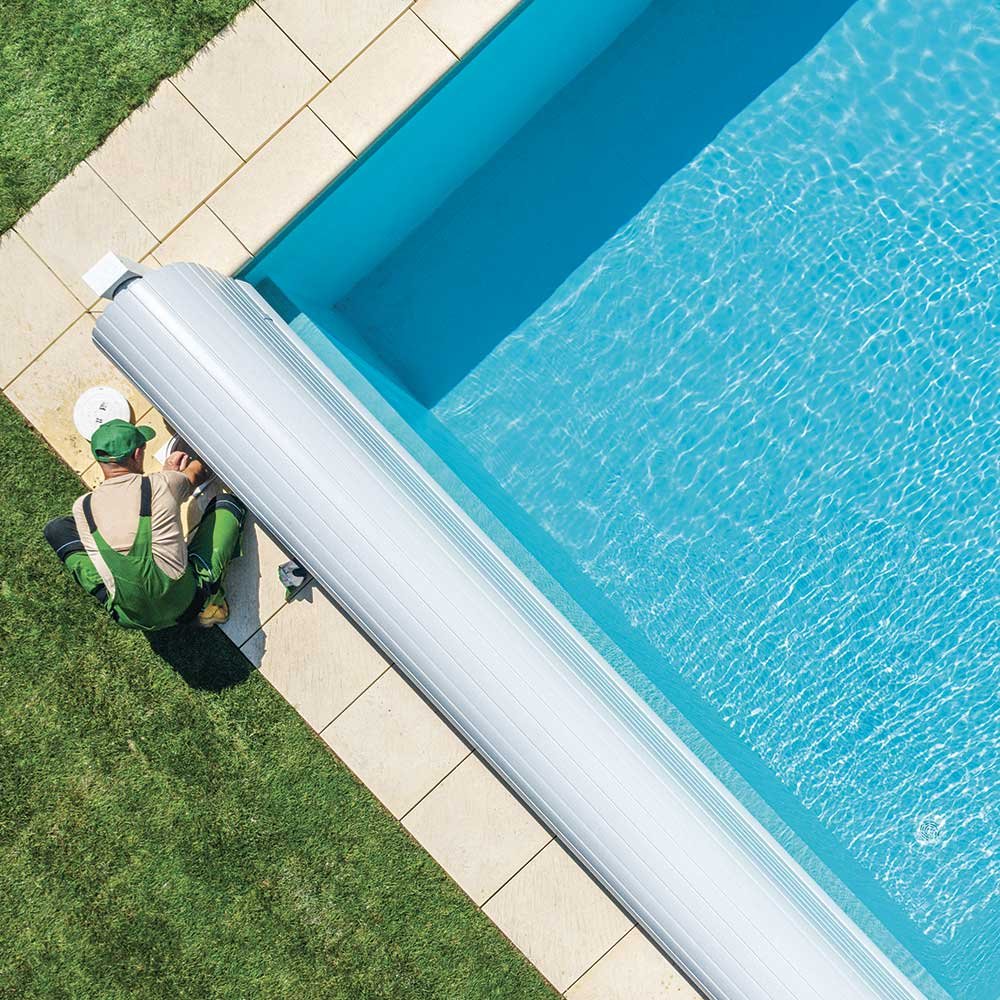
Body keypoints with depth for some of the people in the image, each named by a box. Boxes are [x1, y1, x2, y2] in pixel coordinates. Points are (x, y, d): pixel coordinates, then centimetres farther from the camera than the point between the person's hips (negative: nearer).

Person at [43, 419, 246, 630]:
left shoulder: (82, 507, -7)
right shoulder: (162, 485, -12)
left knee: (57, 528, 14)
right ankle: (211, 600, 12)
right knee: (228, 502, 15)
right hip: (190, 603, -2)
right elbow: (197, 473, 15)